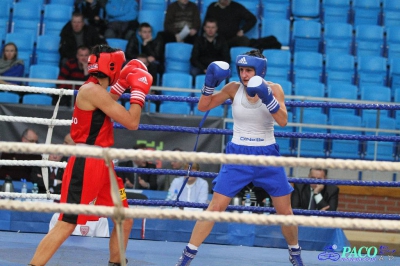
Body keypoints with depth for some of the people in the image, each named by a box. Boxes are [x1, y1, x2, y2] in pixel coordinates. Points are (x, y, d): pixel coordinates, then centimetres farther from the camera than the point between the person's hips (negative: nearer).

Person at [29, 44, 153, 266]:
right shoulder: (92, 90, -16)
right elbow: (132, 122, -16)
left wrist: (122, 85, 28)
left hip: (102, 165, 10)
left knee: (125, 220, 13)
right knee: (66, 225, -12)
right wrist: (139, 90, -4)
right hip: (86, 166, -10)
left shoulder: (95, 90, 13)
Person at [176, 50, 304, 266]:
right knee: (215, 207, -8)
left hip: (267, 156, 0)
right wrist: (210, 82, -19)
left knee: (285, 211, 6)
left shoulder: (273, 89, -7)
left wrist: (267, 97, -33)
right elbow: (203, 106, -4)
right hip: (238, 155, 0)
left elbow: (283, 121, -19)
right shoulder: (234, 88, -5)